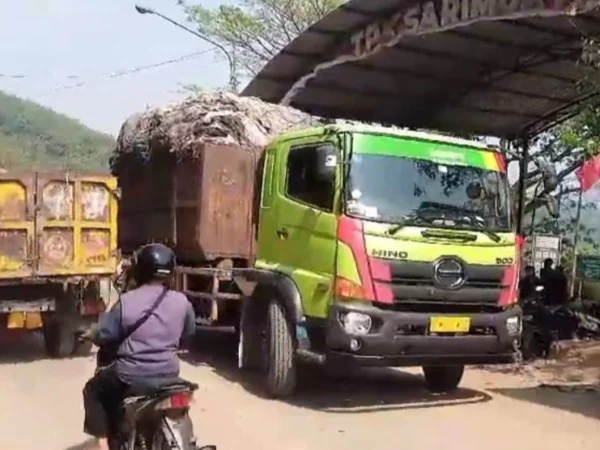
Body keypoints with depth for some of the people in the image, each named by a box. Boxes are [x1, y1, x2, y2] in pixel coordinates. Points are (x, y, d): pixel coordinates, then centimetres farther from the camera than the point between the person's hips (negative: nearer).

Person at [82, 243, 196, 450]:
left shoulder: (126, 301, -12)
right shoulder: (182, 301, -3)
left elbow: (102, 336, -5)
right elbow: (188, 333, 12)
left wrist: (94, 335, 18)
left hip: (131, 375, -3)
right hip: (169, 373, 3)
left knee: (93, 389, 24)